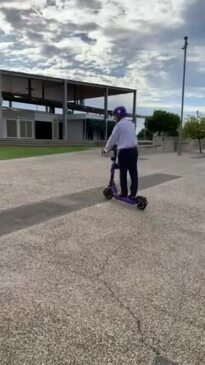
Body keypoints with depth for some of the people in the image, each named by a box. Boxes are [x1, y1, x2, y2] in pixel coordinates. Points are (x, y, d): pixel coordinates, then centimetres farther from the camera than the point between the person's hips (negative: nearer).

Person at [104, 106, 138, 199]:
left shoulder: (119, 125, -7)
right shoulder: (131, 124, 15)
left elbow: (112, 139, -2)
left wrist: (106, 149, 13)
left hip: (124, 151, -6)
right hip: (134, 150, 6)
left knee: (123, 173, 5)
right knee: (133, 173, 4)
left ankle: (124, 193, 12)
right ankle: (133, 194, 5)